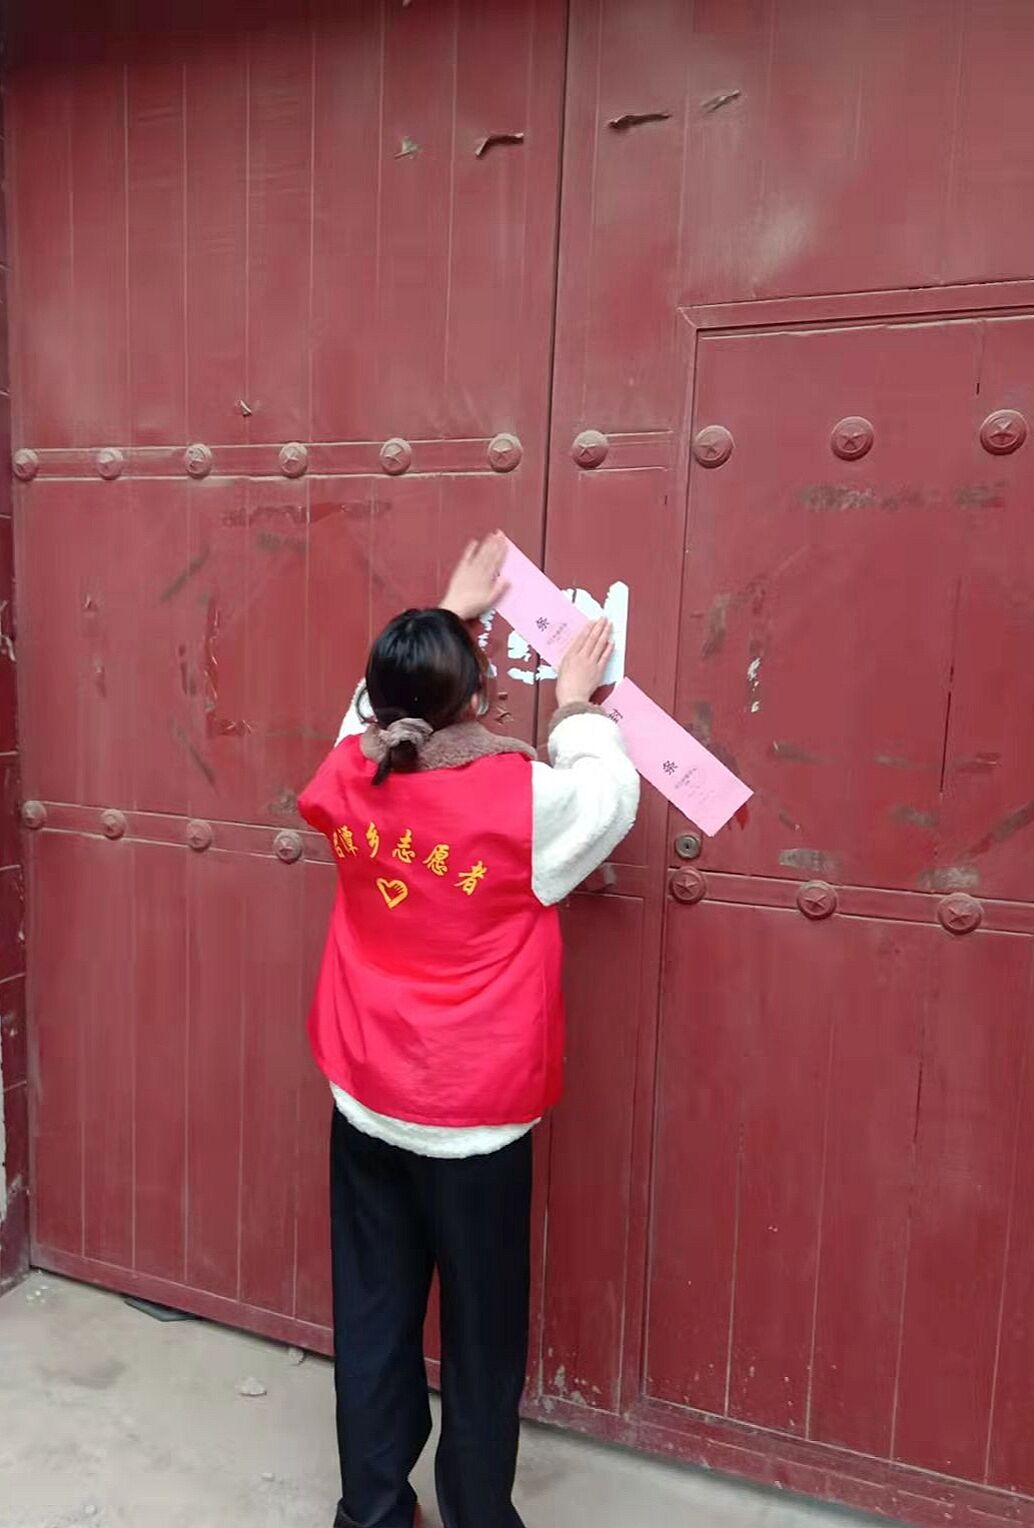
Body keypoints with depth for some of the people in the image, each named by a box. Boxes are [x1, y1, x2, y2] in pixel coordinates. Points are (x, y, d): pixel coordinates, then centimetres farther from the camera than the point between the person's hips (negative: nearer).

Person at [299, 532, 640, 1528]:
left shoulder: (346, 778, -7)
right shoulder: (521, 797, -20)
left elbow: (379, 704, 15)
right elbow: (614, 799, 0)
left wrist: (447, 615, 23)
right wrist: (576, 708, 11)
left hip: (365, 1106, 5)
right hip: (477, 1118, -4)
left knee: (372, 1321, 20)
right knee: (480, 1336, 16)